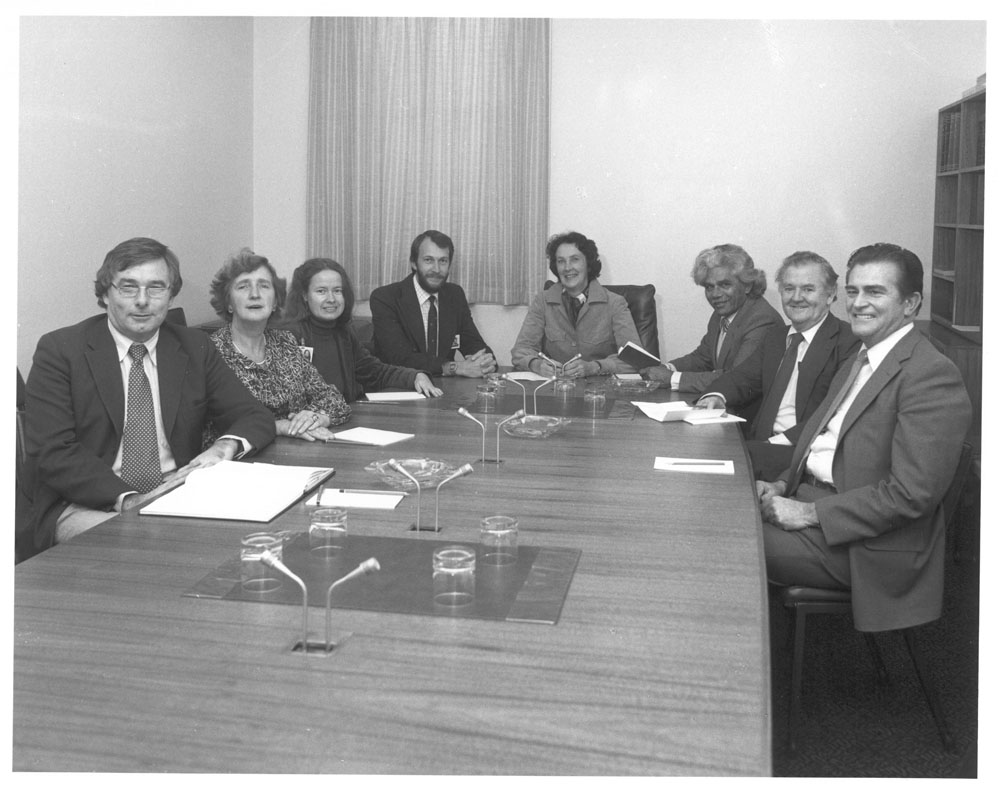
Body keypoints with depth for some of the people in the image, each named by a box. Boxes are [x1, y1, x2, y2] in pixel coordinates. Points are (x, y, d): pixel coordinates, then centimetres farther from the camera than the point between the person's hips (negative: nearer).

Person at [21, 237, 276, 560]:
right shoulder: (59, 350, -1)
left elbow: (257, 418, 10)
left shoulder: (195, 348, 9)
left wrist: (226, 446, -15)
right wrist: (127, 499, -24)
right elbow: (52, 452, -10)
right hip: (89, 506, -4)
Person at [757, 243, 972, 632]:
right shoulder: (861, 361, 13)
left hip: (869, 545, -9)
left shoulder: (932, 375, -18)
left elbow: (913, 494, -23)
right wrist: (783, 486, 0)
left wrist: (810, 513, -21)